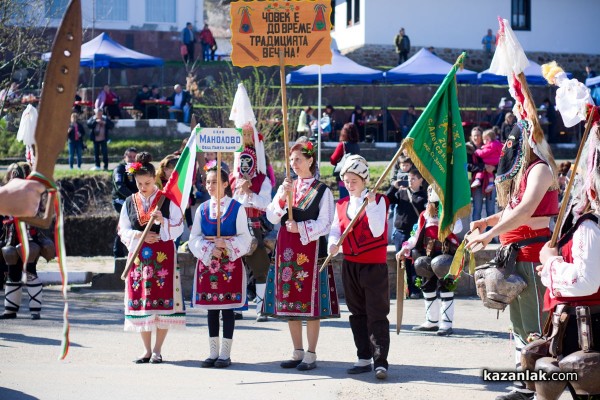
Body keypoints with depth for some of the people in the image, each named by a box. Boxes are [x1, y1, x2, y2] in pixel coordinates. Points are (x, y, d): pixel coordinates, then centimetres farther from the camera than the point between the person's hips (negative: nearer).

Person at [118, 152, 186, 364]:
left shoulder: (167, 200, 0)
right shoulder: (130, 202, 9)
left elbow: (179, 228, -2)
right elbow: (123, 231, 10)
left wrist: (163, 222, -19)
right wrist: (139, 236, -8)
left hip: (163, 257, -3)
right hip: (138, 257, 3)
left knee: (163, 300, -4)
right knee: (140, 299, 2)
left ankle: (157, 349, 4)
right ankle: (147, 349, 11)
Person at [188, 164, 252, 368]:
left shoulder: (236, 208, 0)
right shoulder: (202, 209, 9)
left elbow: (244, 238, -4)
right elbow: (194, 238, 5)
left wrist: (226, 245, -19)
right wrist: (210, 250, -11)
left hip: (230, 264, -3)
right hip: (207, 263, 3)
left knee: (228, 308, -2)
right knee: (211, 309, 6)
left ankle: (225, 354, 3)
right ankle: (213, 353, 12)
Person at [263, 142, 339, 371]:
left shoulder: (322, 191, -1)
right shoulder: (286, 187, 13)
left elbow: (325, 225, -6)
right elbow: (272, 217, 3)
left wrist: (300, 228, -15)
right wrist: (283, 196, -11)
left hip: (310, 249, -5)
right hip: (286, 250, 5)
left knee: (310, 301, -4)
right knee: (290, 301, 7)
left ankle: (311, 355, 2)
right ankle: (298, 353, 16)